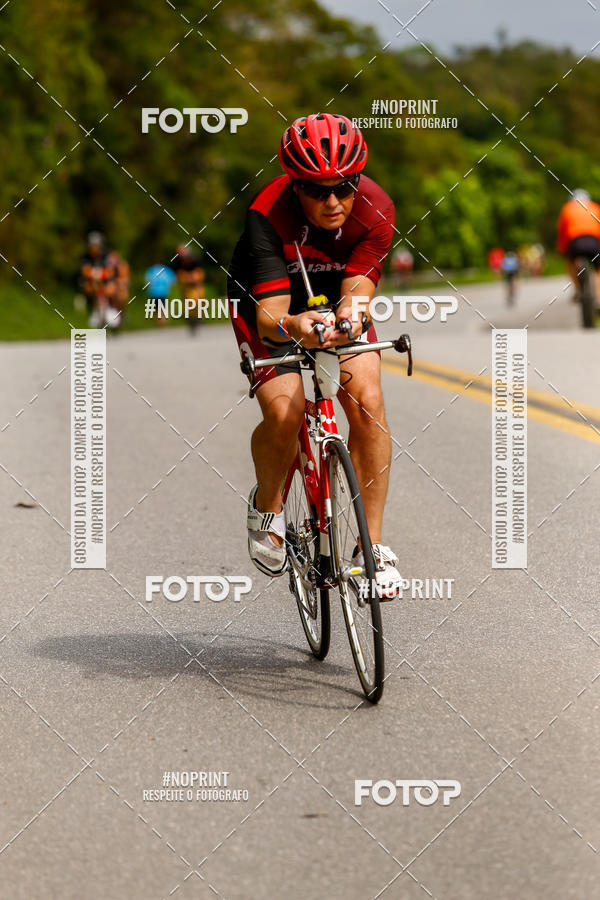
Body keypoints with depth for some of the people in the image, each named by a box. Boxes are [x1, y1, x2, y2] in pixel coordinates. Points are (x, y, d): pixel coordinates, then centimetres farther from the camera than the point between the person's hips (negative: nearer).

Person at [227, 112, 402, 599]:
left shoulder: (376, 209, -28)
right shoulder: (268, 215, -36)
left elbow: (357, 284, -32)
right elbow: (269, 314, -41)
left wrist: (352, 312, -56)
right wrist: (292, 326, -64)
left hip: (335, 295, 2)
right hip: (269, 301, -2)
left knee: (367, 402, -20)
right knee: (284, 413, -25)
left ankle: (373, 544, -10)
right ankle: (267, 505, 7)